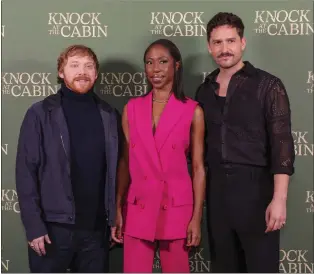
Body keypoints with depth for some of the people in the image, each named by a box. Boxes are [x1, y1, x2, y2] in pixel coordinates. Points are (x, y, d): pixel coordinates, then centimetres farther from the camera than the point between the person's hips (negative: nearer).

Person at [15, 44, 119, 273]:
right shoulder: (41, 114, -3)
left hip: (96, 227, 3)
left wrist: (115, 219, 4)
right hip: (54, 227, -3)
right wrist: (34, 226, -10)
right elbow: (26, 172, -5)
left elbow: (114, 169, 8)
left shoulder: (109, 115, 7)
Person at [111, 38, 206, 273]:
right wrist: (118, 210, 3)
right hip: (137, 209, 2)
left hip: (176, 209, -2)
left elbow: (198, 167, -2)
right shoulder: (132, 108, 5)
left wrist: (197, 217, -6)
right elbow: (125, 162, 7)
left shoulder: (193, 111, -2)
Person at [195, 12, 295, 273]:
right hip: (216, 190, 5)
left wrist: (279, 199, -19)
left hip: (255, 188, -4)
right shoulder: (205, 90, 10)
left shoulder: (267, 85, -5)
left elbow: (282, 144, -10)